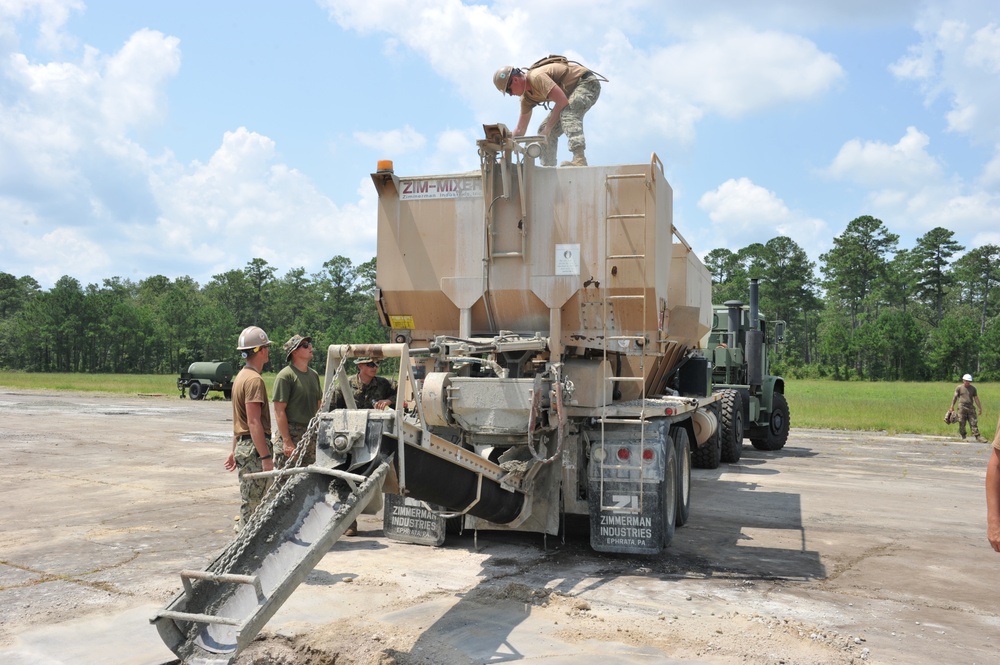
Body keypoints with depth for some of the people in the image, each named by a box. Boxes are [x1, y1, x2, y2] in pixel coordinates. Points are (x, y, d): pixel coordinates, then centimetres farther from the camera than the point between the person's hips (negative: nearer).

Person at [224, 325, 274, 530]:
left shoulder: (241, 376, 16)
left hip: (243, 446, 10)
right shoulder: (254, 380, -16)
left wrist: (235, 451, 25)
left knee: (250, 501, 16)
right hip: (254, 447, -10)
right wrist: (266, 456, -23)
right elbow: (254, 422, -22)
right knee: (252, 502, -4)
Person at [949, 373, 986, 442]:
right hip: (962, 407, -2)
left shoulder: (973, 388, 12)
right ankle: (963, 437, 9)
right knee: (962, 423, 0)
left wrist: (980, 408, 14)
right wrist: (952, 406, -6)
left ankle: (977, 436, -1)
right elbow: (955, 397, 1)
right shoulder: (959, 387, 3)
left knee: (974, 422, -2)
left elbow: (976, 398, 15)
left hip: (971, 407, 2)